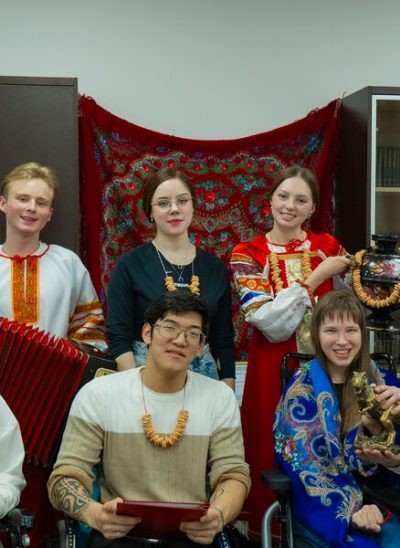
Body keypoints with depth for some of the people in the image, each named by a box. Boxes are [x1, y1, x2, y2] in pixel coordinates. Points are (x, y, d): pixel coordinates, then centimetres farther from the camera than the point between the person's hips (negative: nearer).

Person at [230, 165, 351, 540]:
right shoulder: (248, 255, -4)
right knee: (272, 455, 4)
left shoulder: (327, 247, 4)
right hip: (273, 371, -2)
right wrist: (316, 277, -14)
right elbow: (269, 323, -15)